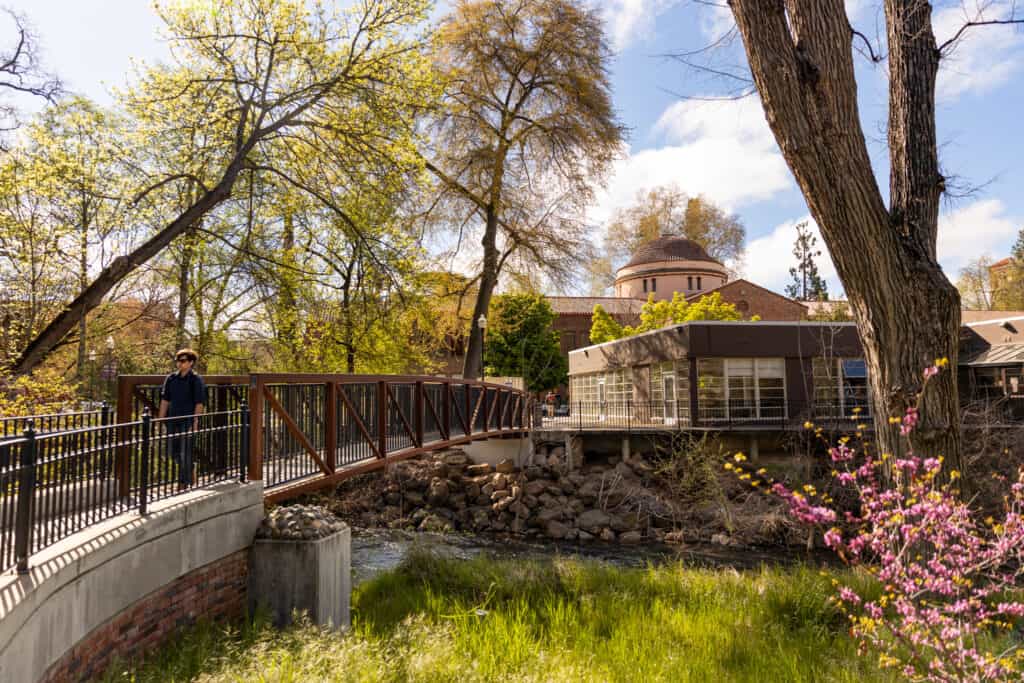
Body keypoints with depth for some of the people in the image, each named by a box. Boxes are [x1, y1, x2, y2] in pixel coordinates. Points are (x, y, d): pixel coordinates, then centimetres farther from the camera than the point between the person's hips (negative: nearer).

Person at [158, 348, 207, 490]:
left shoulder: (196, 380, -7)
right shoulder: (171, 378, 7)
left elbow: (199, 404, -9)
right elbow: (165, 400, 11)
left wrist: (195, 424, -14)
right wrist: (161, 420, 8)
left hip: (188, 422, -6)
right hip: (173, 421, 6)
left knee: (185, 454, -2)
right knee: (174, 454, 13)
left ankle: (183, 485, 7)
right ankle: (188, 477, 34)